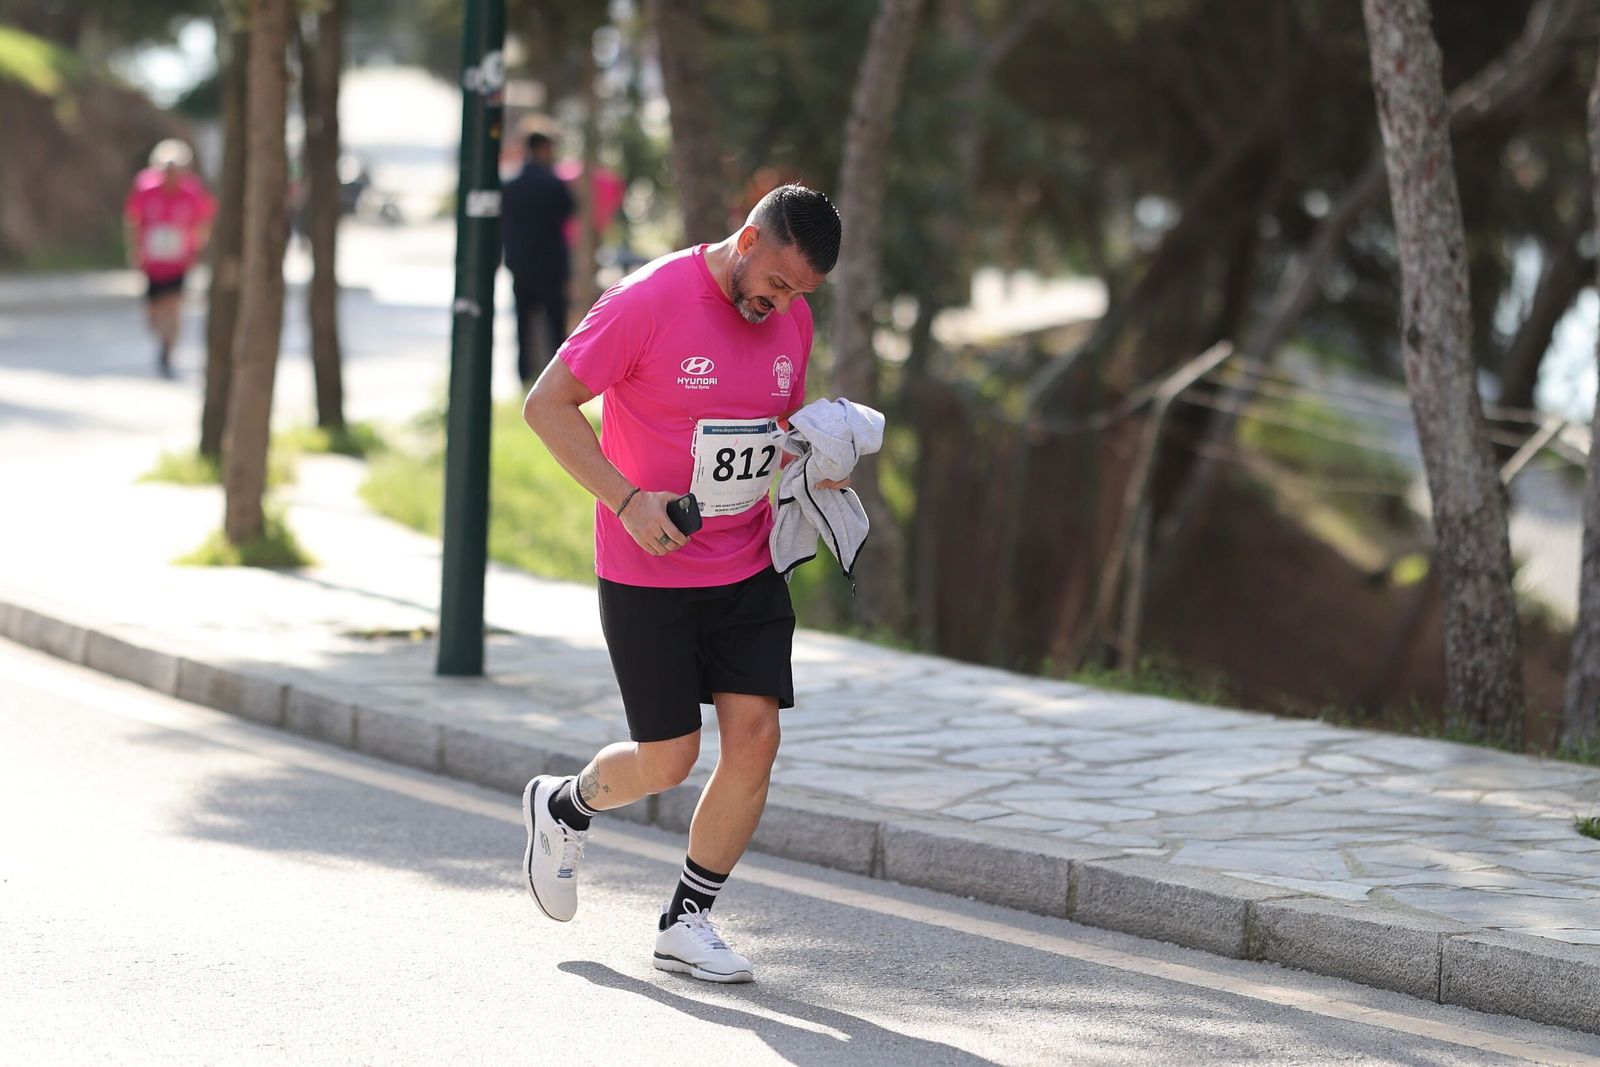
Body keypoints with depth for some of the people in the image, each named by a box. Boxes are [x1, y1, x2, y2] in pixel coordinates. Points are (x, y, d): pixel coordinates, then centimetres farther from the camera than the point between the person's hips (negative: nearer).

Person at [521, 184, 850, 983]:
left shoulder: (792, 317, 3)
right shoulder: (647, 302, -16)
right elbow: (547, 405, -13)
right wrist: (628, 500, -20)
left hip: (748, 568, 5)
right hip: (646, 572, -5)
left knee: (754, 735, -5)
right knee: (668, 760, -2)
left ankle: (686, 923, 10)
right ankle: (562, 808, 31)